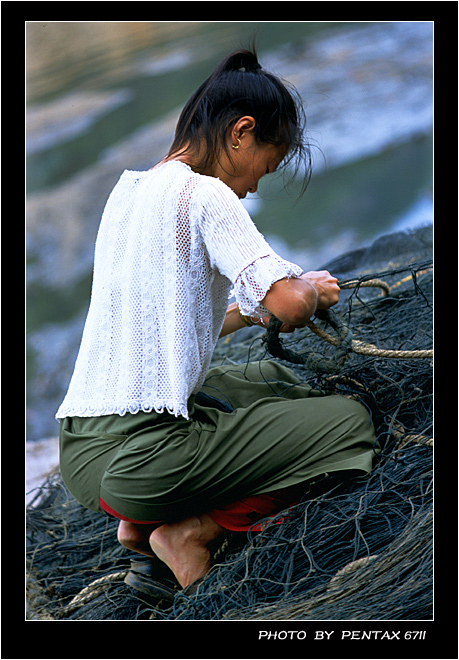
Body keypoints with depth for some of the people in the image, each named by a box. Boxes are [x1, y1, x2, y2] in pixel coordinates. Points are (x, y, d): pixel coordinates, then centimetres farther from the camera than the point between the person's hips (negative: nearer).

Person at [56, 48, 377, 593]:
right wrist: (309, 287, 4)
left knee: (274, 379, 30)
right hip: (136, 459, -9)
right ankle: (192, 529, -4)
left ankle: (144, 522, 15)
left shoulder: (129, 188, 17)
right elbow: (288, 304, -18)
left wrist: (253, 312, 24)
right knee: (349, 421, 0)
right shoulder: (204, 194, -9)